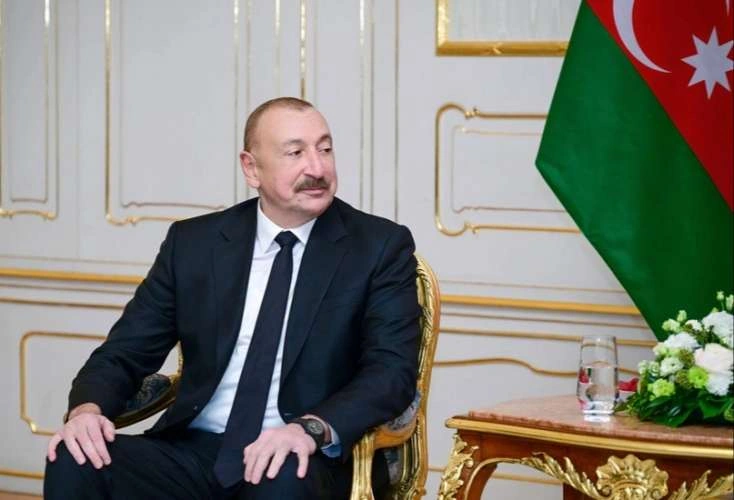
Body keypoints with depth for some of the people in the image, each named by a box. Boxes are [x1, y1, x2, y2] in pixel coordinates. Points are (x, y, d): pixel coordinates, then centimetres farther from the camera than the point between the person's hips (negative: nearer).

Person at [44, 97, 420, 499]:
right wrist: (88, 408, -12)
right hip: (193, 452, 3)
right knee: (75, 463, -24)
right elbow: (125, 352, 12)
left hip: (302, 465, -3)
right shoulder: (193, 242, 10)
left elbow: (392, 370, -8)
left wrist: (312, 429, -27)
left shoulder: (379, 247, 3)